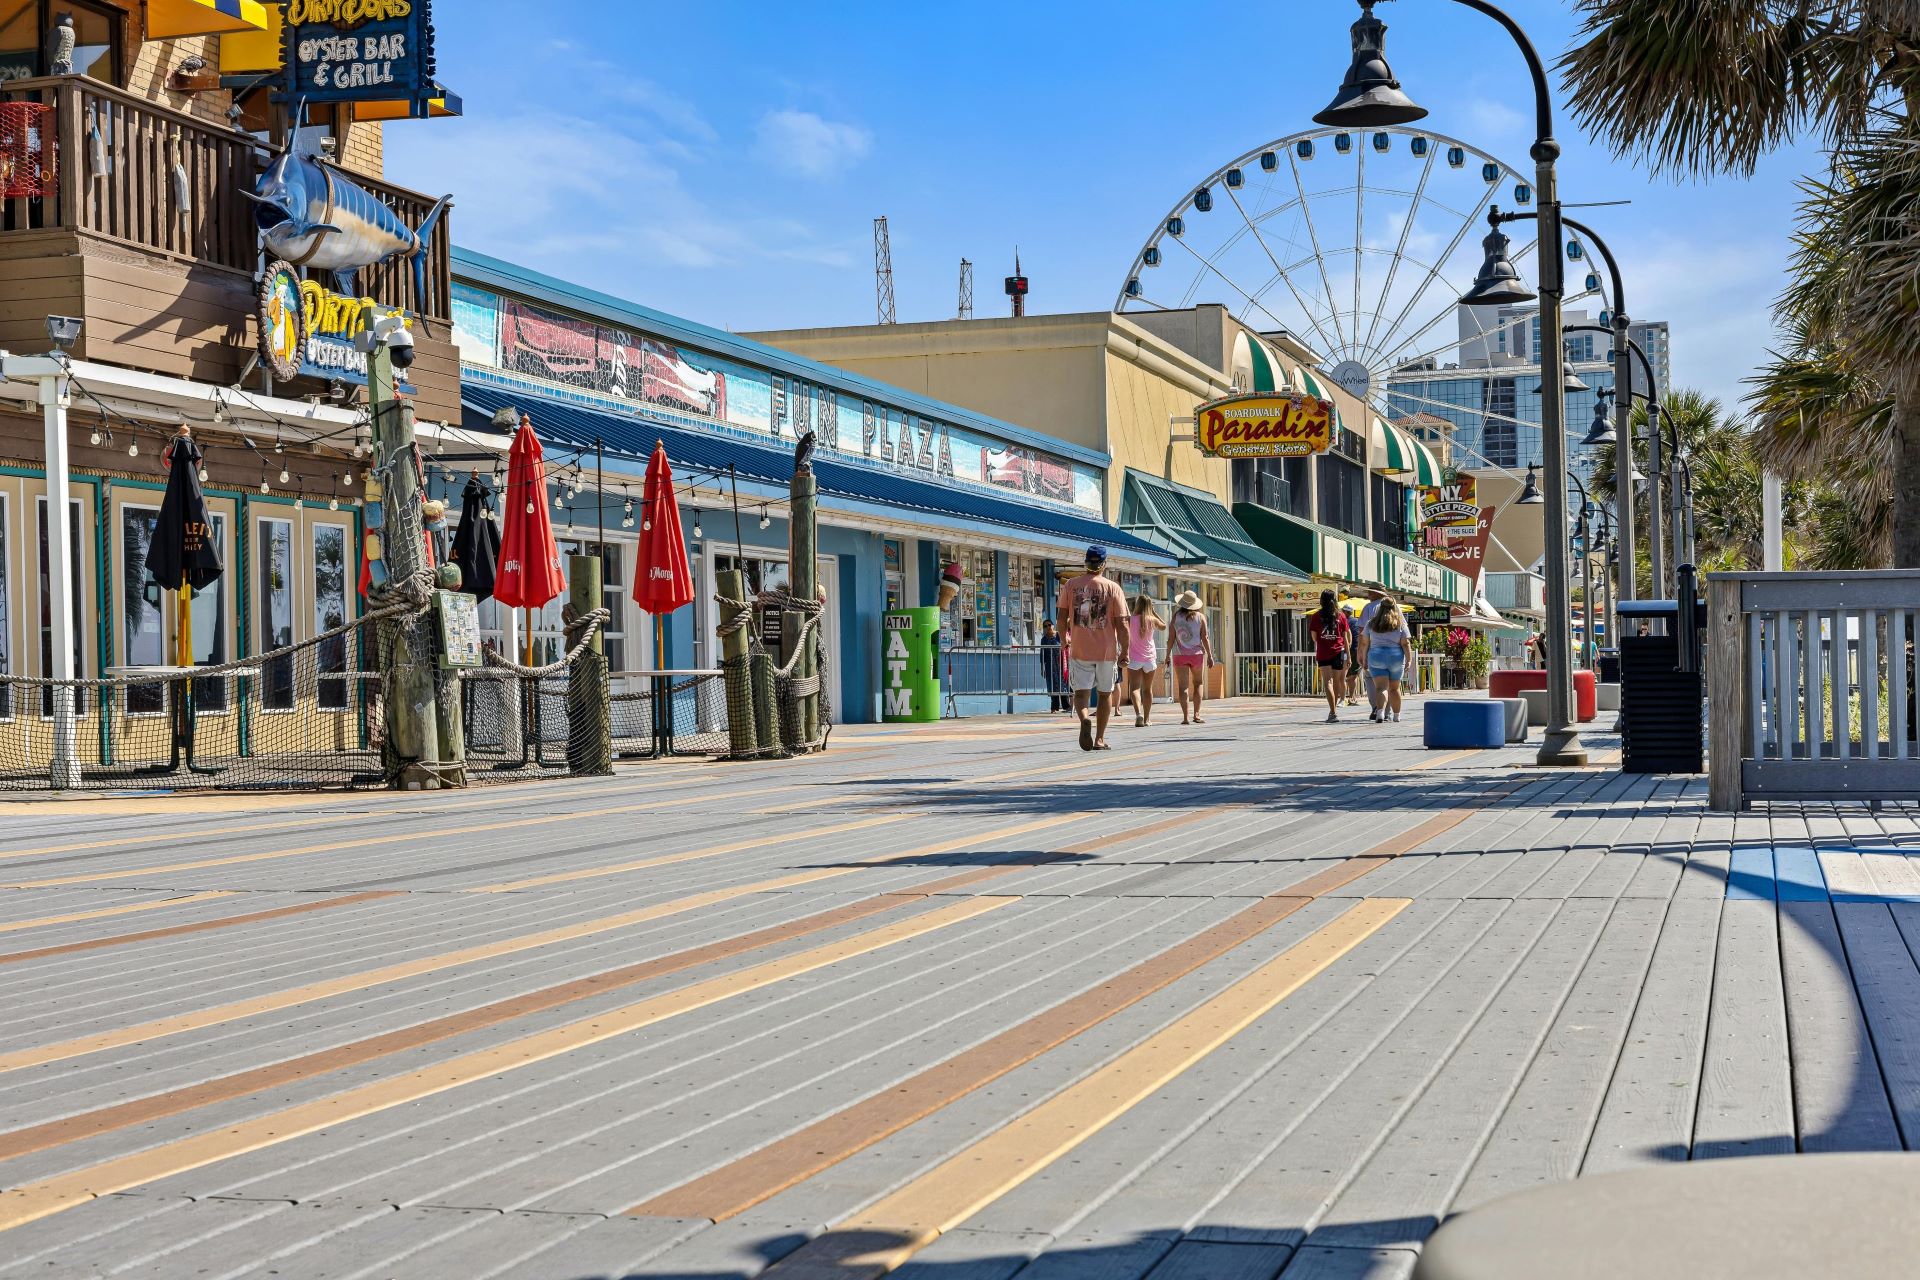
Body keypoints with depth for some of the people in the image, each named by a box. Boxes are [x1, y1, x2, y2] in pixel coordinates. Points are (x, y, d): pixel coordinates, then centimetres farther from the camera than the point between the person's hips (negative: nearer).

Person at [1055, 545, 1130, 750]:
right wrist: (1124, 652, -1)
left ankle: (1085, 719, -29)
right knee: (1105, 694, 14)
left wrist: (1064, 639, 22)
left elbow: (1062, 616, 5)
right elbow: (1121, 623, -7)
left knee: (1081, 693, 3)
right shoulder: (1113, 588, -4)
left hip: (1079, 649, 0)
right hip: (1107, 650, 0)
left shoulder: (1070, 585, 1)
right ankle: (1099, 739, 15)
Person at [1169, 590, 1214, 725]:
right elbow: (1205, 637, -3)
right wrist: (1210, 656, 1)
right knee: (1198, 683, 15)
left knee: (1183, 686, -1)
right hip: (1196, 654, 0)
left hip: (1180, 655, 0)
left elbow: (1171, 637, -1)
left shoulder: (1176, 616, 0)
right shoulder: (1200, 617, 0)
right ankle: (1196, 714, 5)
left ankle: (1186, 716, -9)